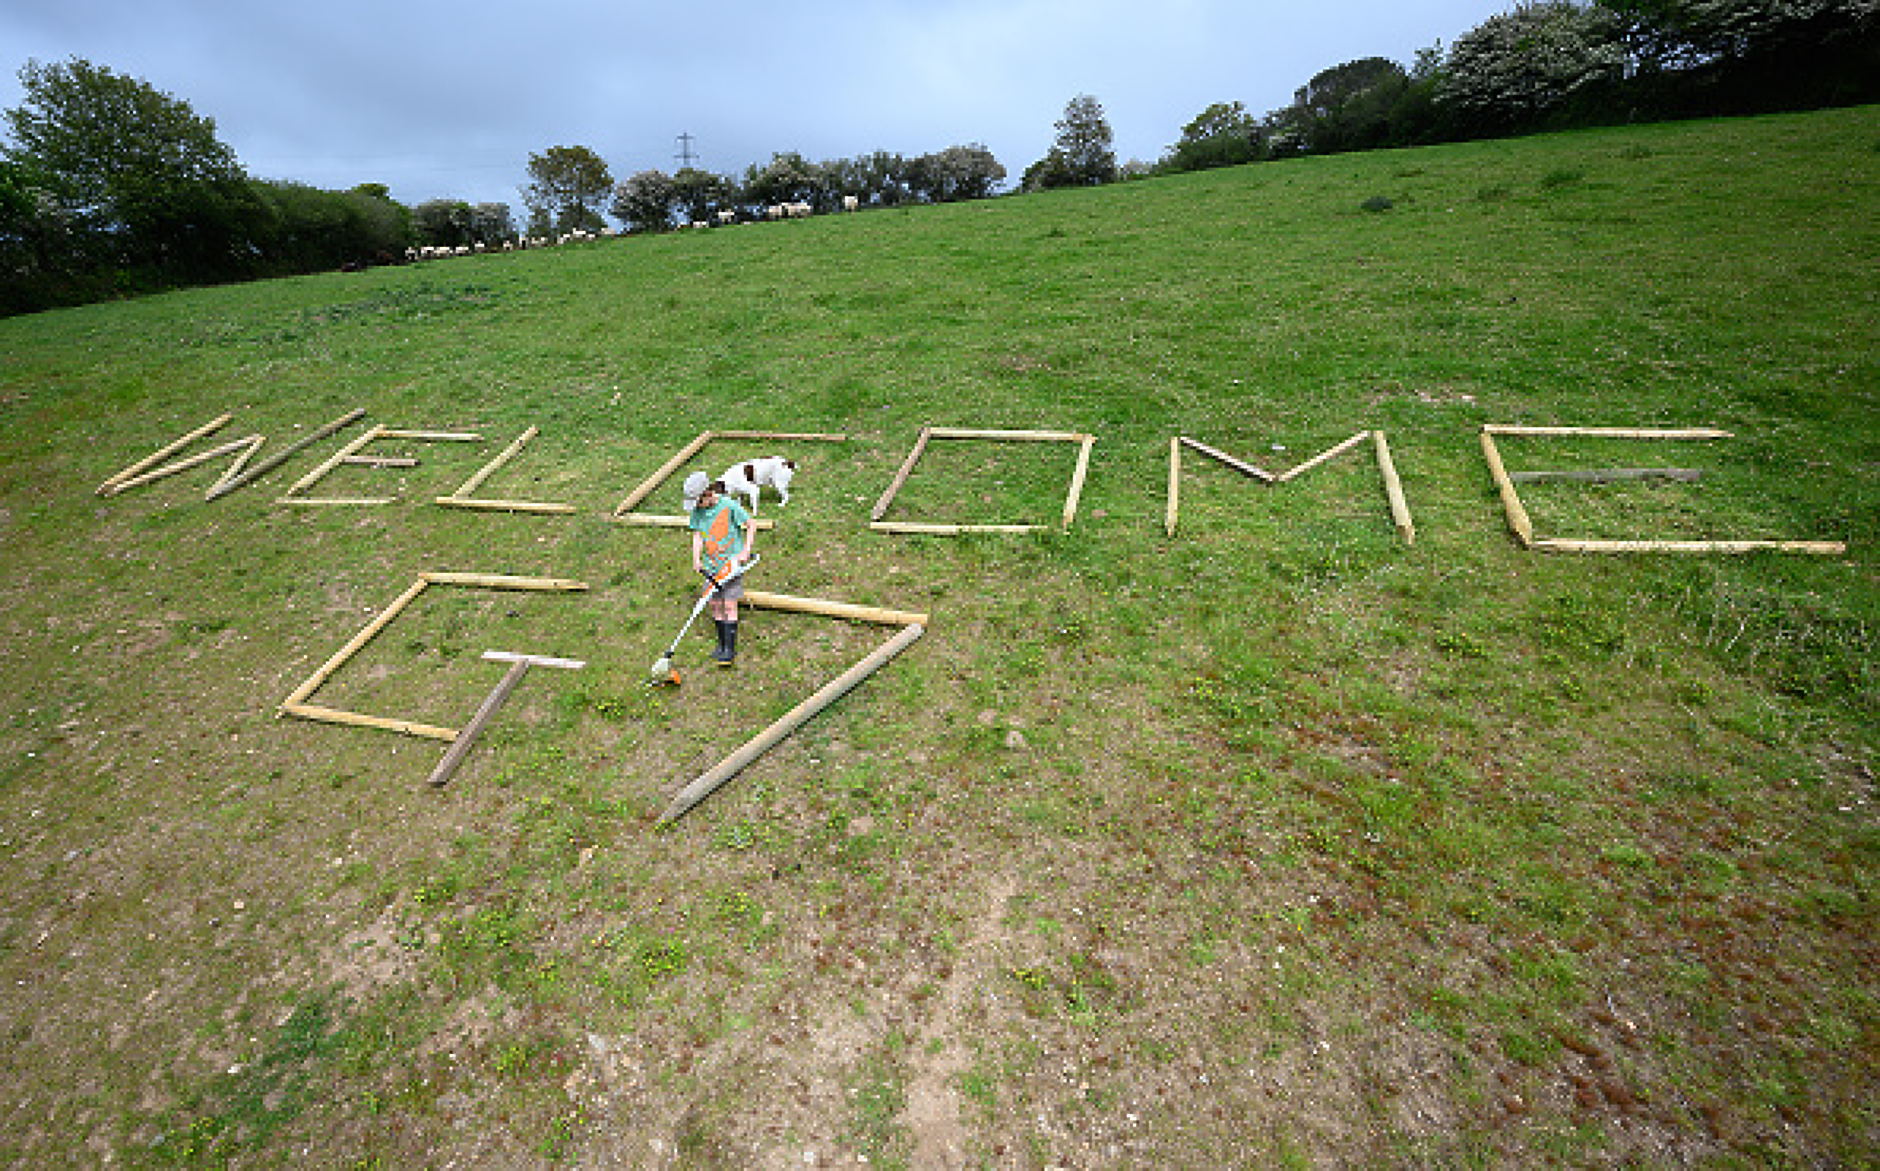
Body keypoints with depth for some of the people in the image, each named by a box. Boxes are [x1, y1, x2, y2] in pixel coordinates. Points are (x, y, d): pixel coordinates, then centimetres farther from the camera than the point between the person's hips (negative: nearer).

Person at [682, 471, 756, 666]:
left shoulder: (729, 505, -15)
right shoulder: (696, 510, 2)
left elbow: (751, 525, -8)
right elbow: (697, 534, 8)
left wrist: (746, 551, -15)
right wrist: (696, 558, -5)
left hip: (731, 562, -5)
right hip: (711, 565, 5)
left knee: (730, 606, -7)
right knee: (715, 605, 8)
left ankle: (730, 650, -3)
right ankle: (722, 644, 22)